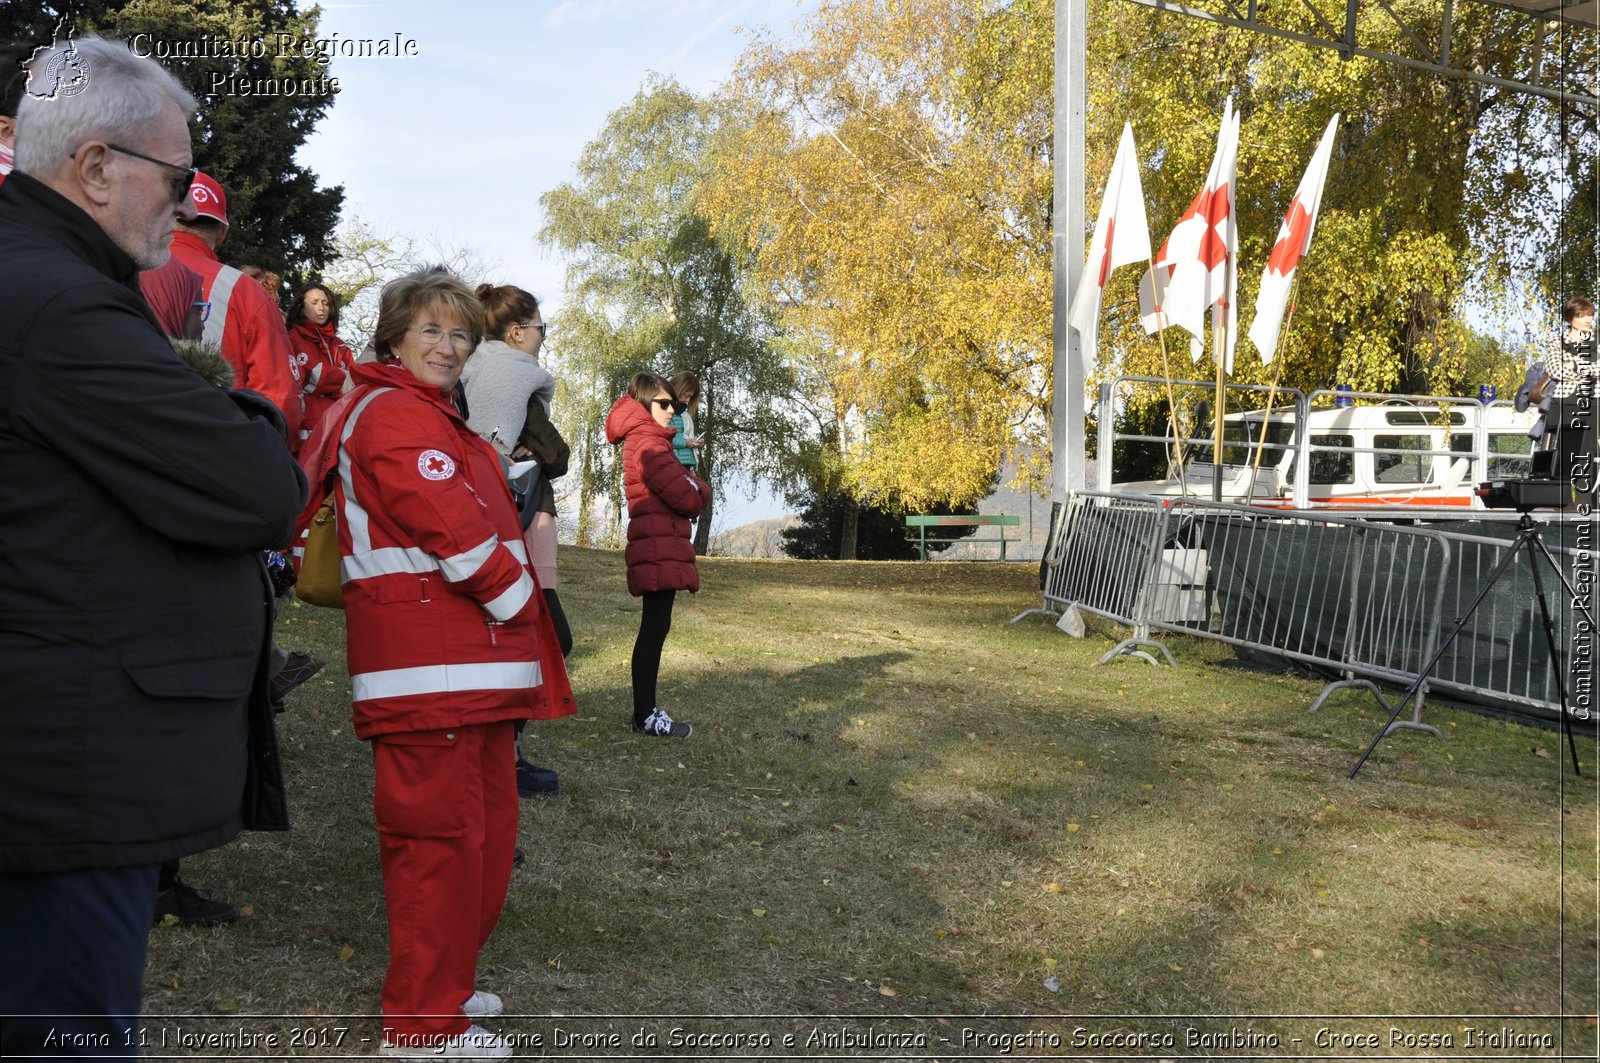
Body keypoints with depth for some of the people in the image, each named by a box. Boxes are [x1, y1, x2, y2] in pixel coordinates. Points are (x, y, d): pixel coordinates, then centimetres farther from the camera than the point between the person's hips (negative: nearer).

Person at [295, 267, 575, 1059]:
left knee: (482, 825, 18)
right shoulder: (397, 416, -10)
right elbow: (451, 528, -19)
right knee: (442, 832, -4)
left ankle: (444, 984, 32)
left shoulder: (437, 421, 25)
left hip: (473, 660, 11)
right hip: (430, 666, -11)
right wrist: (520, 601, -7)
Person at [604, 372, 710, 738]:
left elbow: (677, 484, 19)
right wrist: (701, 489, 2)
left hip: (658, 549, 11)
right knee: (655, 629, -9)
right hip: (659, 549, -11)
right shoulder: (648, 442, -13)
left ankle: (645, 711, 18)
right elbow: (686, 496, -18)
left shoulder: (647, 440, 21)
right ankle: (646, 717, -6)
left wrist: (692, 487, -2)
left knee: (654, 629, 13)